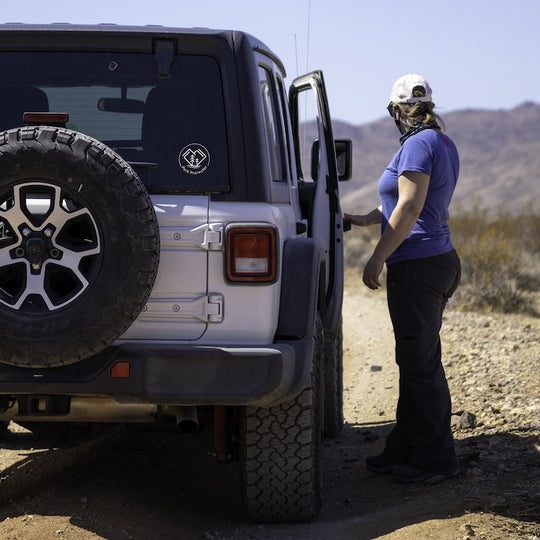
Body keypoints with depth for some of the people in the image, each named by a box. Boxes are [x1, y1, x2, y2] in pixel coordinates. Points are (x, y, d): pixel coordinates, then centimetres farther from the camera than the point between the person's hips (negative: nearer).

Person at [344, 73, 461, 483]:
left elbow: (409, 208, -19)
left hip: (417, 265, -10)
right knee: (416, 360, 14)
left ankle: (437, 460, 2)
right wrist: (364, 219, 32)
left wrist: (377, 258, -15)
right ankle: (404, 449, 22)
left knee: (420, 364, -4)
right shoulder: (443, 143, 16)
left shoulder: (418, 144, -14)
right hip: (439, 261, 10)